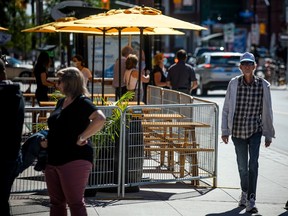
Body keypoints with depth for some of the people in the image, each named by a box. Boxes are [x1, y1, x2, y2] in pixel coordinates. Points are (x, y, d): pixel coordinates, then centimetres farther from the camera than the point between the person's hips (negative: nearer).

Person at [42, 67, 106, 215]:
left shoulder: (82, 102, -12)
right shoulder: (61, 102, 14)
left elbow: (100, 119, -28)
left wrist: (82, 137, -24)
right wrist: (47, 141, 10)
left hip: (75, 160, -9)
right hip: (53, 159, 9)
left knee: (75, 203, -5)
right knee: (56, 202, 13)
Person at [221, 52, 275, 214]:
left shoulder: (263, 85, -3)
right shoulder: (234, 84, -3)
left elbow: (267, 111, 4)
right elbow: (226, 108, 3)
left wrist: (269, 135, 6)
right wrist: (225, 131, 2)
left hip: (255, 130, -1)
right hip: (238, 130, 1)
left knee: (253, 164, -15)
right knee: (242, 166, 10)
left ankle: (251, 200, -16)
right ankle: (245, 192, 34)